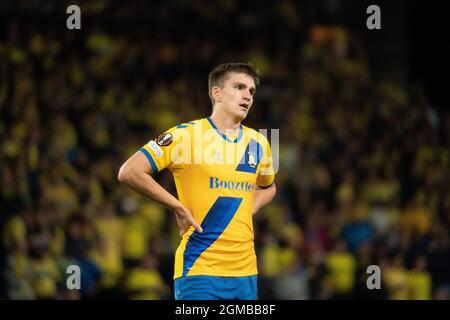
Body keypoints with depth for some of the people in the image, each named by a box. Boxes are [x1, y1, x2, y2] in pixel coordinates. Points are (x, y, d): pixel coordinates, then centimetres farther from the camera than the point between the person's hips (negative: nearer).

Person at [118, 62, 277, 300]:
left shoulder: (258, 143, 12)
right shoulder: (186, 135, -6)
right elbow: (129, 173, -13)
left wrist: (249, 210, 12)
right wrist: (179, 208, -10)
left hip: (246, 271, 6)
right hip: (199, 269, -6)